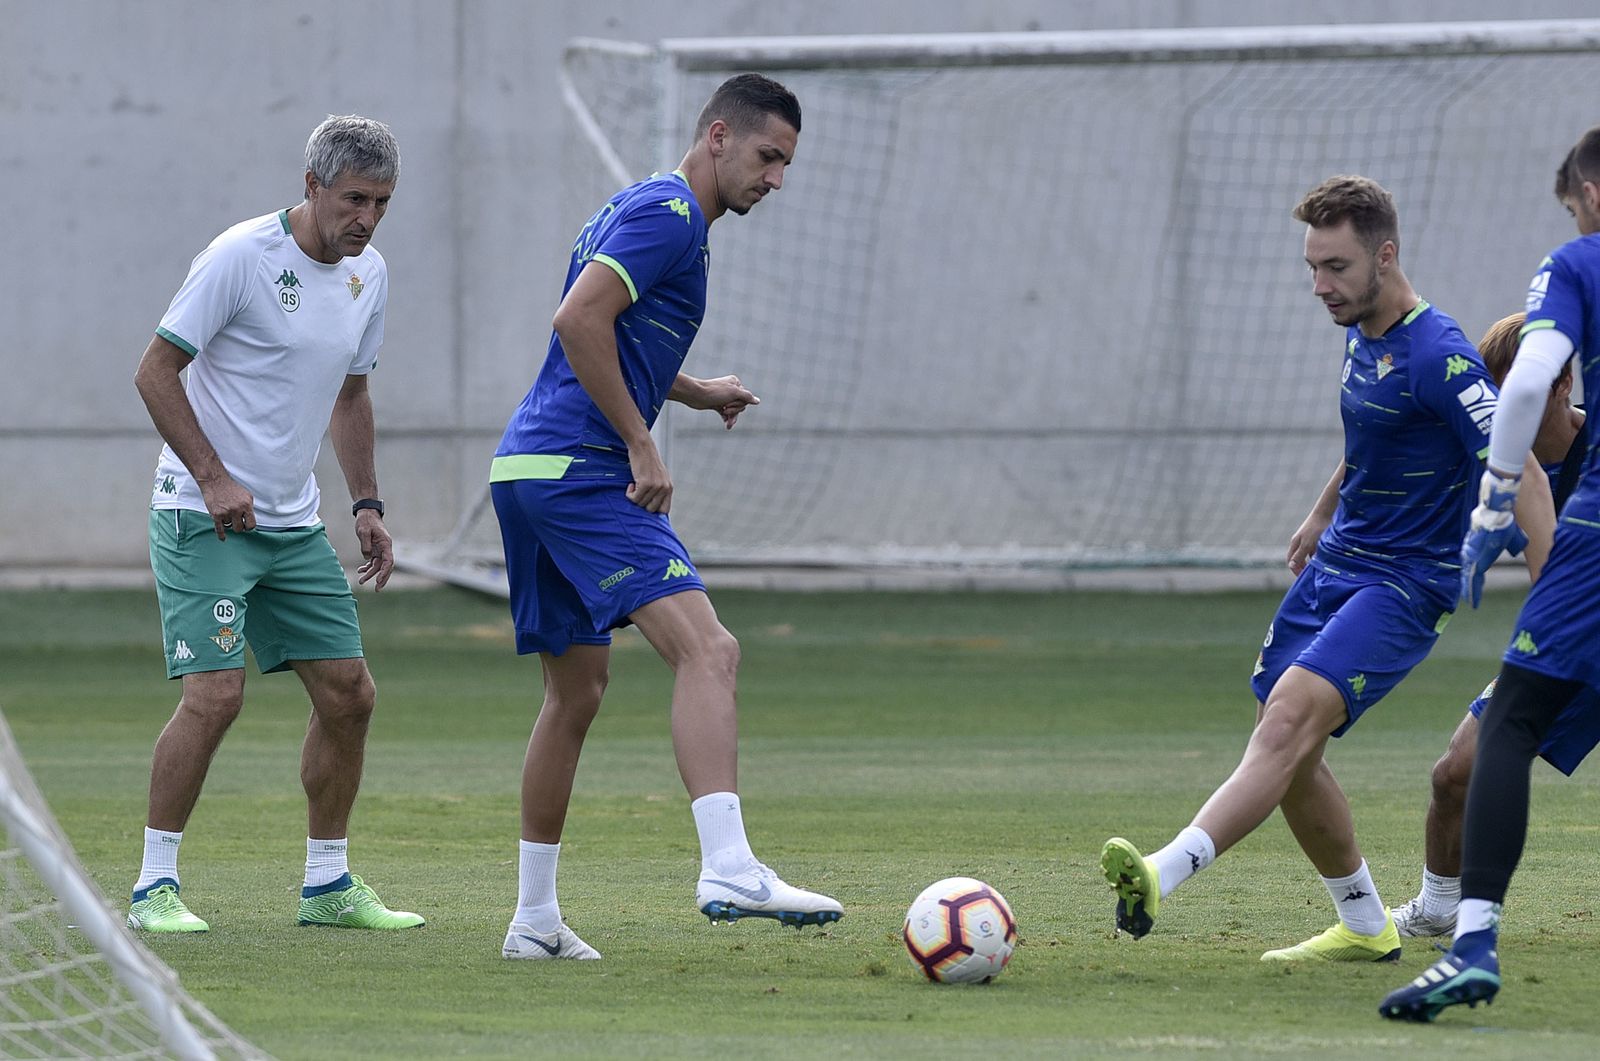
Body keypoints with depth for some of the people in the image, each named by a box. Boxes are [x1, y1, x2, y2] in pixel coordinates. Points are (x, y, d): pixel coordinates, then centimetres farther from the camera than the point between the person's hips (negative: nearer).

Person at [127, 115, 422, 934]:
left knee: (348, 693, 4)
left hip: (294, 525, 7)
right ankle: (153, 888, -7)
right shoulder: (240, 257, -15)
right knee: (216, 693, -17)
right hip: (202, 518, -7)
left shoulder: (369, 275, 7)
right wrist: (214, 478, -19)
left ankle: (328, 886, 16)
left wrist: (367, 506, 13)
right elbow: (155, 373, -13)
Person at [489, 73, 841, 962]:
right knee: (707, 650, -21)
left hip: (529, 471, 11)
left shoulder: (650, 210, 23)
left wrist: (696, 392, 26)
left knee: (577, 689, 18)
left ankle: (534, 918, 23)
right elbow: (579, 320, -22)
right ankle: (728, 870, -35)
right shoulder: (668, 215, -10)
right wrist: (641, 449, -18)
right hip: (577, 472, -11)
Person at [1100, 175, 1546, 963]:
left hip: (1402, 585, -9)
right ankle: (1365, 926, 21)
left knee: (1289, 720, -26)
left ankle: (1161, 876, -42)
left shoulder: (1437, 357, -19)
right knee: (1288, 754, 5)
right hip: (1335, 566, 9)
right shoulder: (1361, 334, 9)